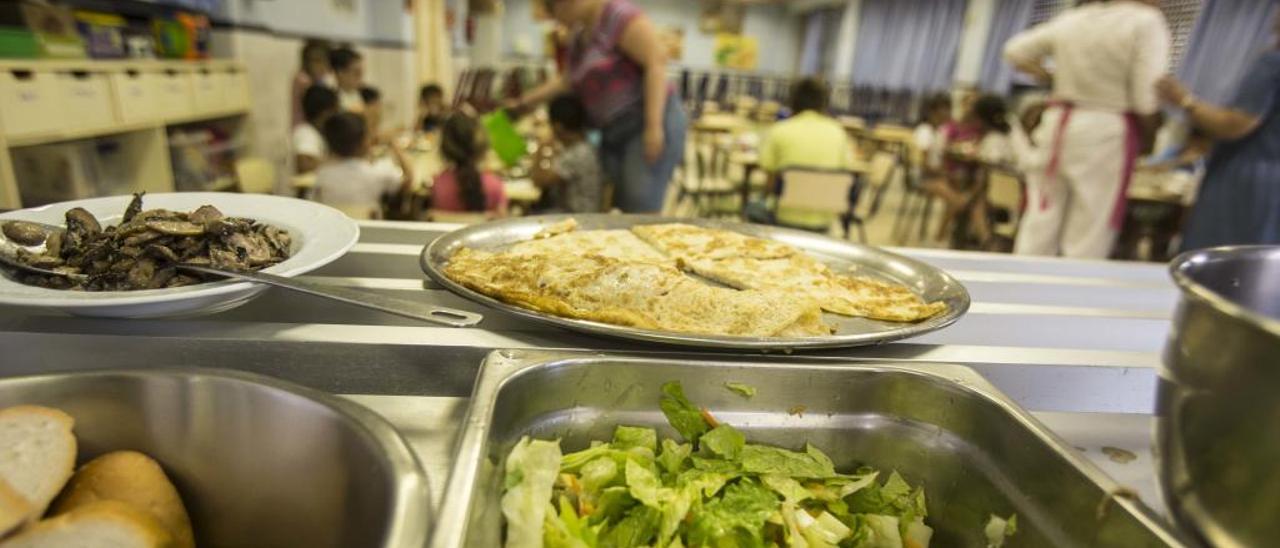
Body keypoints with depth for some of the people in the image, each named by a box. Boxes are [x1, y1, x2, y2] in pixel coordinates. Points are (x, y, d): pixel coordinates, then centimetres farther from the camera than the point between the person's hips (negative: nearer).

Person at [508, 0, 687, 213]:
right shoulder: (578, 39, 18)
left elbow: (657, 61, -16)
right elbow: (567, 81, 34)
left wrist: (654, 125, -23)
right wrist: (523, 103, 35)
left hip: (650, 121, -8)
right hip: (612, 133, 9)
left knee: (642, 211, -17)